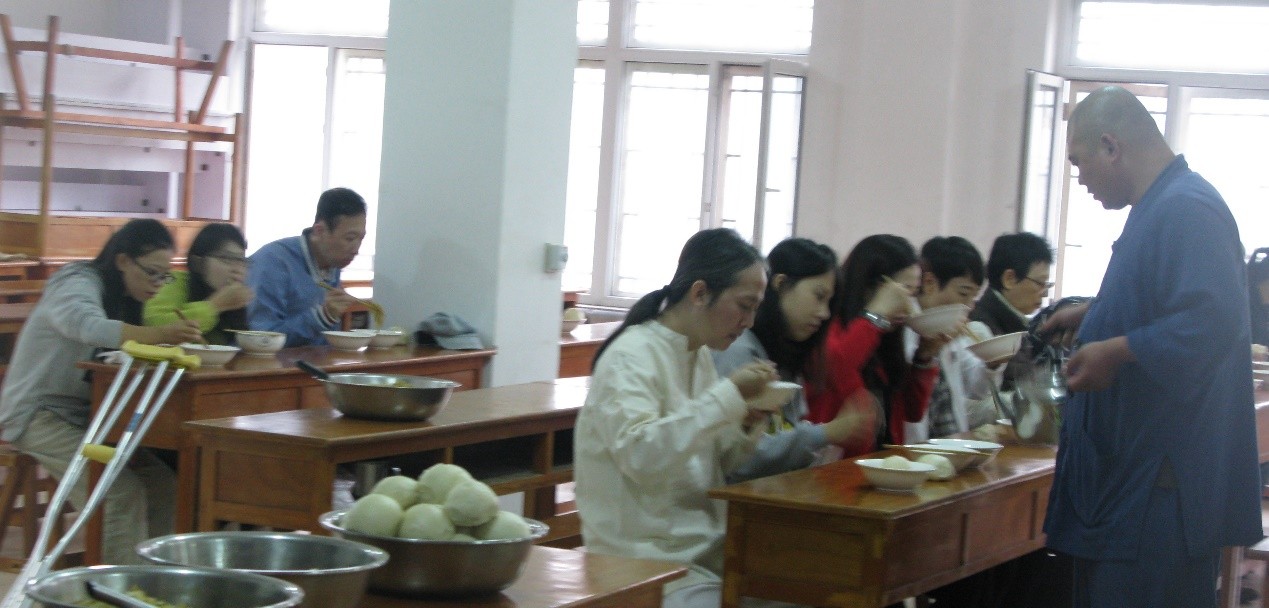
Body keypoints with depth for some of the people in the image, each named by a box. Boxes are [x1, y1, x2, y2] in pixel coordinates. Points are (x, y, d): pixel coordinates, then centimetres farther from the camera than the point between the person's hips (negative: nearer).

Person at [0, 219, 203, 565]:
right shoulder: (77, 283, -16)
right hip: (37, 415, -8)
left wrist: (176, 338, -15)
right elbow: (87, 325, -38)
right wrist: (159, 335, -51)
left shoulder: (122, 297, 13)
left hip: (83, 416, 8)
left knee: (163, 484, -8)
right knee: (123, 492, -25)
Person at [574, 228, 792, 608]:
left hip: (706, 553, 8)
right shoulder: (630, 357, -13)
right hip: (650, 567, -8)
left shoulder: (699, 356, 11)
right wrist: (728, 395, -26)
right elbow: (639, 456, -29)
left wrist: (746, 425, -1)